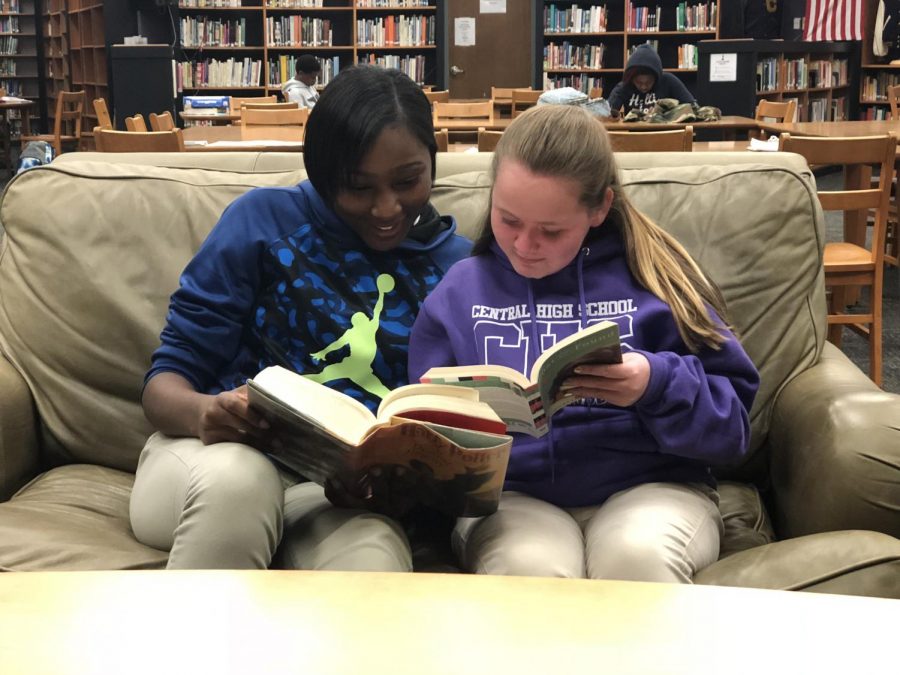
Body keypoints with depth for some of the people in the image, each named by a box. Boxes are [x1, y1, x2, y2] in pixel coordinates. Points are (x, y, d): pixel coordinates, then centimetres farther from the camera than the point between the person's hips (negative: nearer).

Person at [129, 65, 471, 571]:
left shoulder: (455, 263, 9)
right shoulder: (265, 220, 4)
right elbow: (168, 377, 2)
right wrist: (202, 412, -24)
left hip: (347, 493, -1)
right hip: (223, 454, 1)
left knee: (369, 571, -37)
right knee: (237, 477, -37)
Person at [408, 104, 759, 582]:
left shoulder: (653, 275, 5)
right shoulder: (459, 291, 11)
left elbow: (730, 421, 2)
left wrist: (658, 385, -16)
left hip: (648, 486, 0)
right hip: (510, 494, 1)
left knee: (639, 555, -34)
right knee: (530, 568, -33)